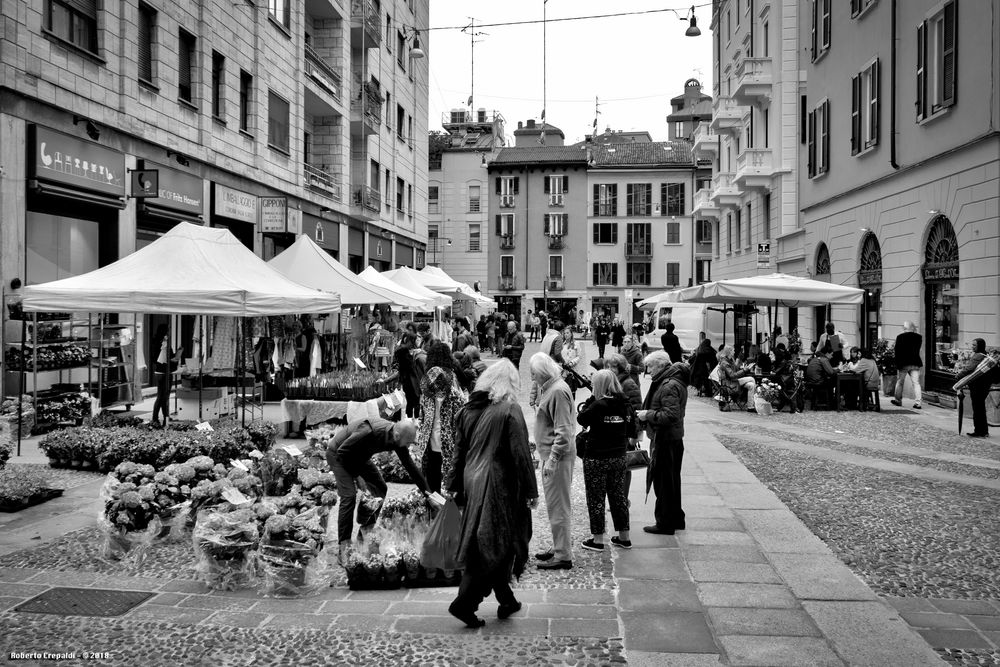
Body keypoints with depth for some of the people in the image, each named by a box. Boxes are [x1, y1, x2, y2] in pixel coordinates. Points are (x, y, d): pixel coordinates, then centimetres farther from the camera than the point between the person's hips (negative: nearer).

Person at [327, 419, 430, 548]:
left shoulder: (397, 438, -18)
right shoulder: (369, 432, -40)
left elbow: (410, 465, -5)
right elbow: (342, 451, -29)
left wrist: (425, 490, -3)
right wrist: (356, 476, -22)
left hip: (359, 456, 7)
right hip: (338, 454, -7)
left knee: (381, 490, 3)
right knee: (349, 495, -19)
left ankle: (366, 529, 17)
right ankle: (344, 544, -12)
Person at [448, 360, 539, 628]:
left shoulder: (467, 410, 7)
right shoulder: (510, 410, -11)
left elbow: (459, 452, 12)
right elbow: (521, 455, -14)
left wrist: (457, 487, 18)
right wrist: (530, 491, -9)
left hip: (473, 485, 7)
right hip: (499, 487, -7)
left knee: (484, 544, 15)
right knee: (493, 546, 1)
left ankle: (506, 601, 27)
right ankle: (464, 603, -5)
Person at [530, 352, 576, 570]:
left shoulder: (558, 391, -18)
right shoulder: (548, 389, 13)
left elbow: (563, 431, -22)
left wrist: (553, 458, -23)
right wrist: (539, 443, 17)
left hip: (558, 456, -10)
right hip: (550, 454, 10)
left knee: (558, 506, -4)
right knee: (555, 505, 17)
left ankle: (563, 556, 4)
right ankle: (559, 548, 29)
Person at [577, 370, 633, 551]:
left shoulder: (599, 405, -19)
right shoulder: (625, 404, 0)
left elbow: (581, 419, -6)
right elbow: (632, 431, 9)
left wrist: (589, 401, -2)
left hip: (596, 458, -6)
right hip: (619, 458, 6)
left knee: (596, 498, 5)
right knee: (619, 495, 16)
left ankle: (598, 539, 11)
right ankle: (624, 537, 24)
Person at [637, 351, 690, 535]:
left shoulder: (670, 386, -19)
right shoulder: (665, 382, 14)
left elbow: (670, 415, -27)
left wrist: (648, 415, -18)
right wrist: (646, 414, 10)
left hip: (666, 441, -11)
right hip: (670, 439, 11)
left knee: (663, 482, -1)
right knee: (671, 481, 18)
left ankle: (665, 523, 8)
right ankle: (676, 519, 29)